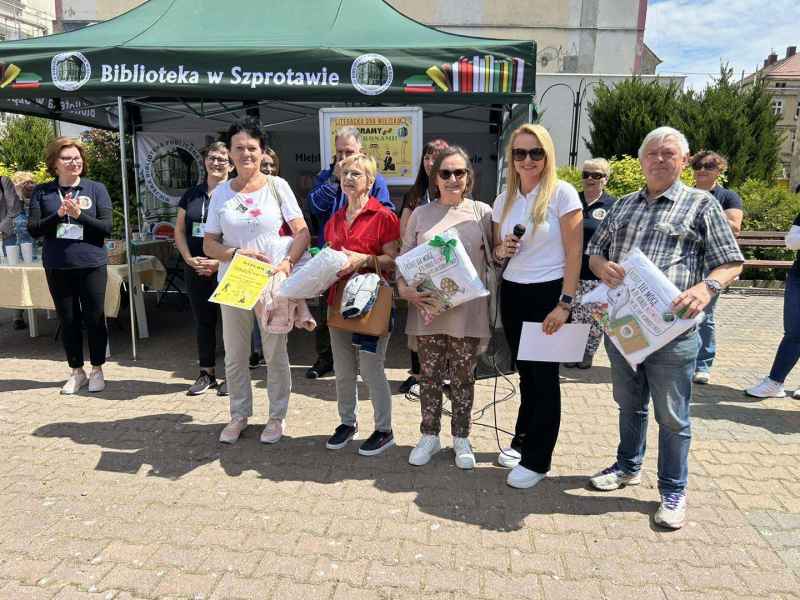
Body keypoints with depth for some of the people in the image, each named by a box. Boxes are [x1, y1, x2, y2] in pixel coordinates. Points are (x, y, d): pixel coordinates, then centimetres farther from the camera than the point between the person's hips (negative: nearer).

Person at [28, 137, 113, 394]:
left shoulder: (96, 189, -1)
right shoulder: (42, 192, 4)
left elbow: (106, 228, -6)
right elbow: (33, 229, -1)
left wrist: (79, 215, -20)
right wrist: (58, 215, -15)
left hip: (91, 265, -2)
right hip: (57, 267, 2)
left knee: (94, 318, 4)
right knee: (68, 320, 10)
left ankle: (97, 370, 21)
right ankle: (77, 371, 25)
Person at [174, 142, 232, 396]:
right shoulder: (192, 195, 12)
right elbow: (179, 230, 13)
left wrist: (220, 262, -16)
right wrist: (189, 258, -2)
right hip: (196, 269, 5)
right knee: (203, 320, 11)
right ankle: (207, 373, 23)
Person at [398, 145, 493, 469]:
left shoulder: (482, 212, 3)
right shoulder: (420, 215, 6)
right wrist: (405, 289, -10)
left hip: (468, 311, -1)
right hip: (428, 308, 1)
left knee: (463, 376, 9)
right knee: (429, 375, 10)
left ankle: (461, 437, 26)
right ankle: (429, 435, 27)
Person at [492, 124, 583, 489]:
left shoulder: (562, 193, -8)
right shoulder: (504, 200, 8)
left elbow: (574, 253, -11)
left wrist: (565, 304, -17)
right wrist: (502, 250, -8)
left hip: (548, 293, -5)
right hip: (512, 293, 5)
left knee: (544, 375, 3)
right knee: (526, 372, 16)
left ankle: (536, 459, 16)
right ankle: (522, 439, 34)